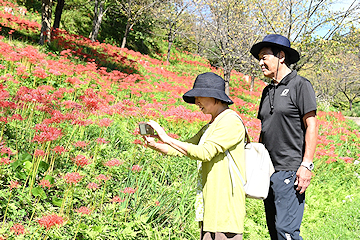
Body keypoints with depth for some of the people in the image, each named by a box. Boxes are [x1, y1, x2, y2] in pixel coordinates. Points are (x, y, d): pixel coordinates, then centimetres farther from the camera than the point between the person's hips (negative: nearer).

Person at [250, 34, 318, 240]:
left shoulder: (300, 85, -3)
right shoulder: (268, 91, 18)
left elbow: (311, 127, -8)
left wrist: (306, 165, -15)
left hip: (290, 170, -7)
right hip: (269, 171, 8)